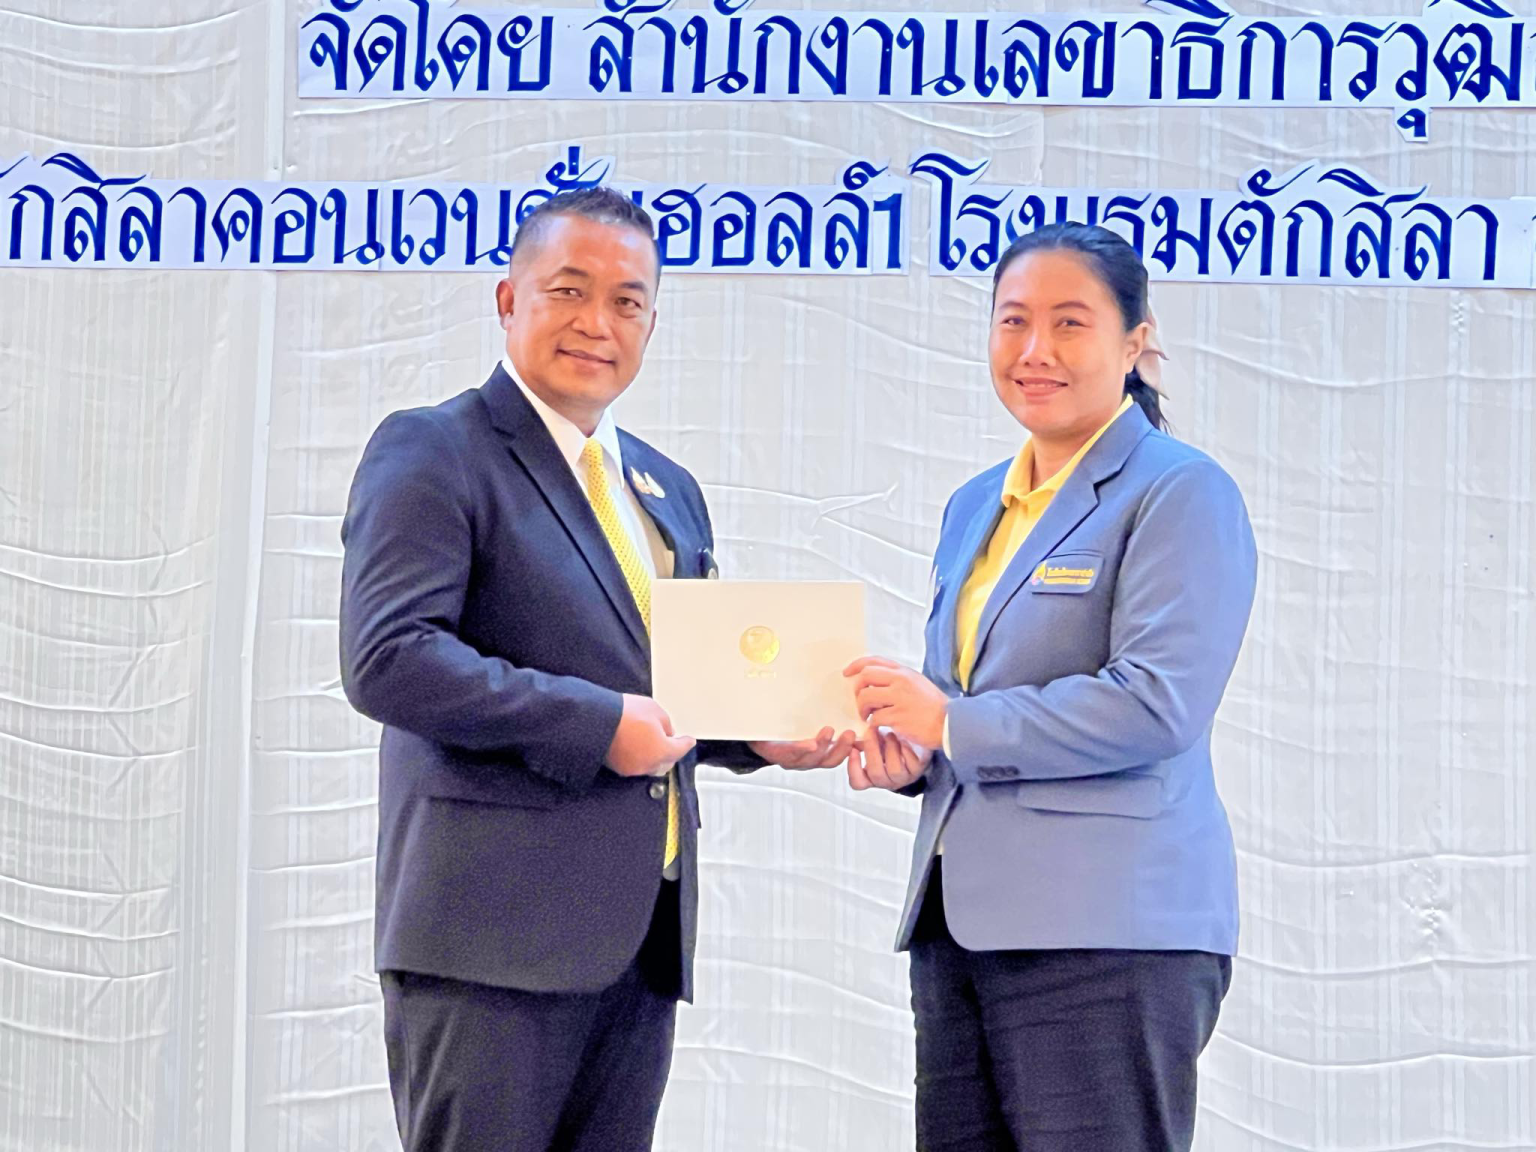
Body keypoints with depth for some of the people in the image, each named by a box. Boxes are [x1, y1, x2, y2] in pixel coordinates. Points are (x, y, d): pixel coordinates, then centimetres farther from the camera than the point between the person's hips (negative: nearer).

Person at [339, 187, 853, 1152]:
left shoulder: (670, 491, 20)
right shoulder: (432, 452, -5)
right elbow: (387, 658, -17)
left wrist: (763, 731, 5)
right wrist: (595, 722, -19)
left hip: (642, 931, 8)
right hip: (495, 929, -7)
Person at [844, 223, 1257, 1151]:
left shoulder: (1182, 492, -5)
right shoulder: (975, 507, 19)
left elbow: (1159, 703, -17)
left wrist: (953, 725, -13)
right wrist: (909, 755, 3)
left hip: (1110, 930, -7)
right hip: (959, 920, 8)